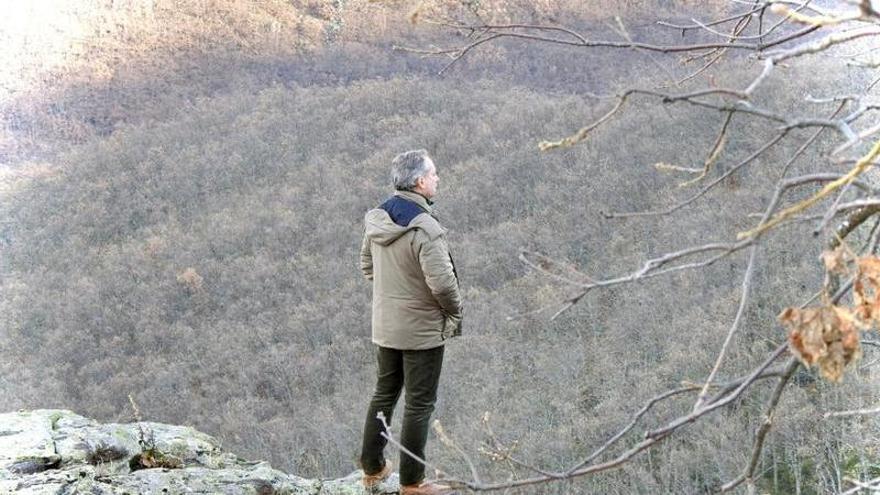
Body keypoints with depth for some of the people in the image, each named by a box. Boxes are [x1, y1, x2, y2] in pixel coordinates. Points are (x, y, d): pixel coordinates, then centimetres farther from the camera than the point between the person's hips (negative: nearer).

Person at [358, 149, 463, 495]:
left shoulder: (376, 220, -1)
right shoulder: (424, 229, -25)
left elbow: (367, 266, 11)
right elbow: (442, 282, -27)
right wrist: (455, 313, -9)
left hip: (384, 327, 7)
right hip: (422, 330, -7)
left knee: (384, 394, 21)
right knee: (419, 404, 6)